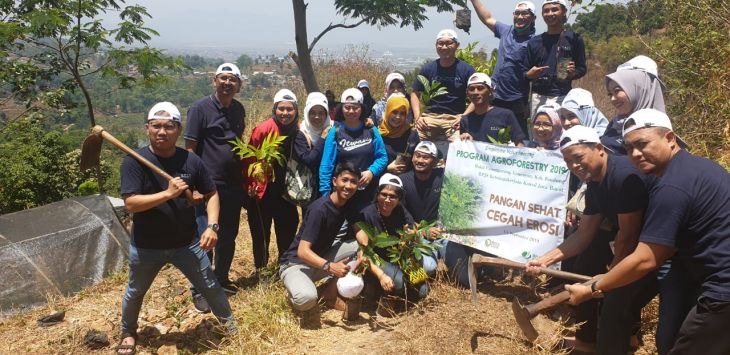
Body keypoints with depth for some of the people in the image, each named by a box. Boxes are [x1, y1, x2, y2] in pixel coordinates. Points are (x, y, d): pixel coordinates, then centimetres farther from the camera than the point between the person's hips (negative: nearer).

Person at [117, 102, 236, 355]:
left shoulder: (191, 160, -8)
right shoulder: (134, 161, -16)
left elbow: (211, 194, 0)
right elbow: (130, 203, -24)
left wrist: (212, 226, -13)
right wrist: (168, 193, -32)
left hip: (186, 243, 1)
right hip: (146, 246, -1)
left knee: (210, 286, 12)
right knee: (135, 292, 21)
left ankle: (229, 321, 38)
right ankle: (128, 333, 47)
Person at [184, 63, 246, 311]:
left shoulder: (238, 109, 10)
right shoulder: (200, 108, -9)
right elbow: (190, 148, -10)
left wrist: (244, 174, 14)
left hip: (233, 185, 6)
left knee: (228, 236, 15)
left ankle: (221, 280, 32)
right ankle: (199, 290, 10)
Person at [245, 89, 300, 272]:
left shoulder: (297, 132, 0)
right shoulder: (263, 129, -17)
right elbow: (249, 159, -13)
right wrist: (252, 185, -15)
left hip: (285, 190, 5)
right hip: (263, 190, -5)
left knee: (288, 228, 15)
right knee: (261, 231, 7)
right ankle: (260, 269, 24)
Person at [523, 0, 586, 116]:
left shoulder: (574, 39, 5)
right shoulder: (534, 42, 13)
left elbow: (582, 68, 8)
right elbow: (524, 72, 14)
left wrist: (573, 73, -13)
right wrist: (529, 74, -8)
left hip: (563, 97, -3)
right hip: (538, 97, 3)